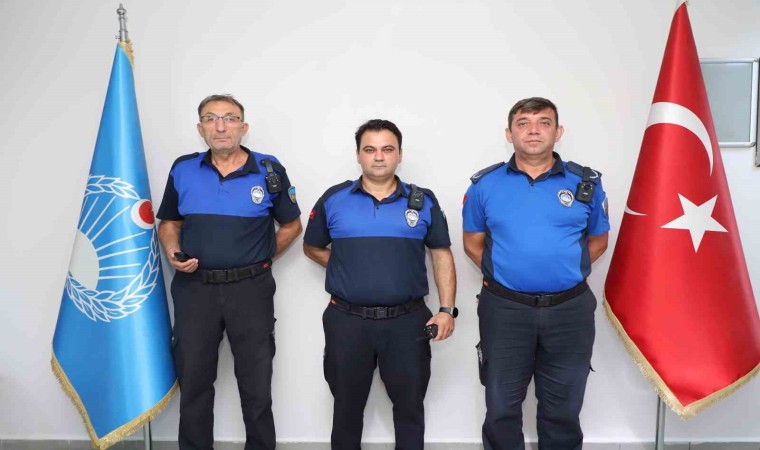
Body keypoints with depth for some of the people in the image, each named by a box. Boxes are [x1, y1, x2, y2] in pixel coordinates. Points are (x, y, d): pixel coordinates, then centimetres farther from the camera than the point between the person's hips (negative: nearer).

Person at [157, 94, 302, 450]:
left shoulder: (269, 171, -3)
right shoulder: (183, 170, 3)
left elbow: (291, 225, 7)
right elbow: (169, 223, 13)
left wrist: (259, 259, 1)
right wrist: (174, 253, -6)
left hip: (251, 289, -1)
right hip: (194, 289, 2)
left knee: (256, 383, 10)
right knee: (193, 380, 14)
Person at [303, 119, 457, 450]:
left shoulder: (424, 202, 2)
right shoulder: (333, 199, 1)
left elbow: (442, 255, 4)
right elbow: (312, 247, 13)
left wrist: (447, 309, -4)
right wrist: (346, 268, 0)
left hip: (407, 321, 0)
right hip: (347, 321, 0)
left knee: (410, 404, 16)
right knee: (347, 405, 17)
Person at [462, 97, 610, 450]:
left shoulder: (586, 183, 1)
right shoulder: (484, 184, 0)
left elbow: (598, 240, 12)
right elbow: (473, 243, 8)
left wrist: (567, 270, 0)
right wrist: (501, 274, -2)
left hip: (569, 310, 1)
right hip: (504, 310, 0)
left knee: (562, 408, 17)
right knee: (502, 407, 13)